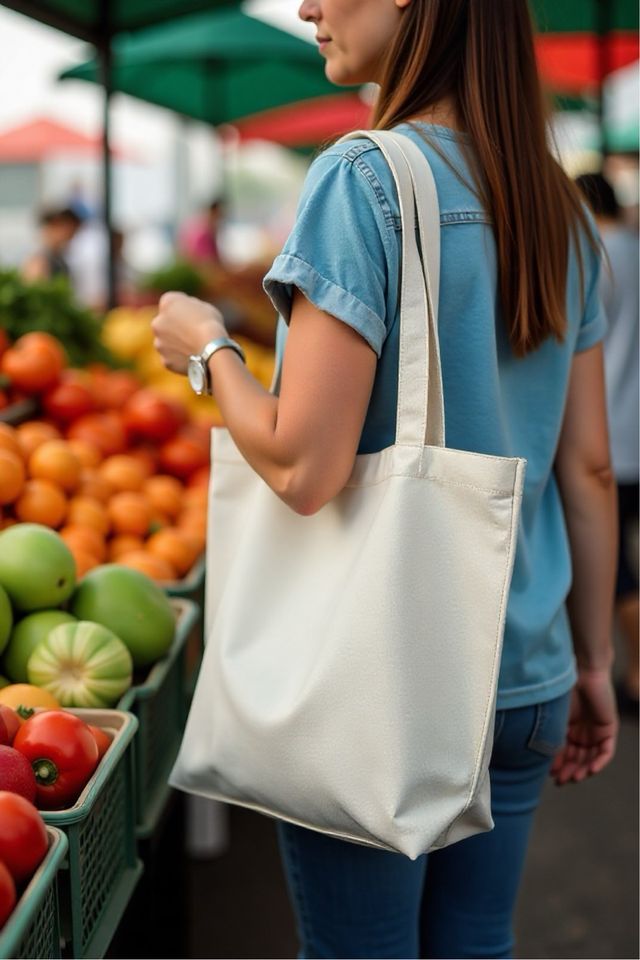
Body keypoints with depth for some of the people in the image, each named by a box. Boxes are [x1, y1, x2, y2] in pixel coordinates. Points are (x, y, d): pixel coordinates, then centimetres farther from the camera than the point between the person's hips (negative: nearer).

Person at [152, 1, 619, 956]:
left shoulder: (363, 179, -15)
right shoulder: (559, 208, 6)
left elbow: (304, 469, -20)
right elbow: (588, 468, 8)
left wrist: (208, 346, -2)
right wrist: (594, 661, 15)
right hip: (524, 680, 7)